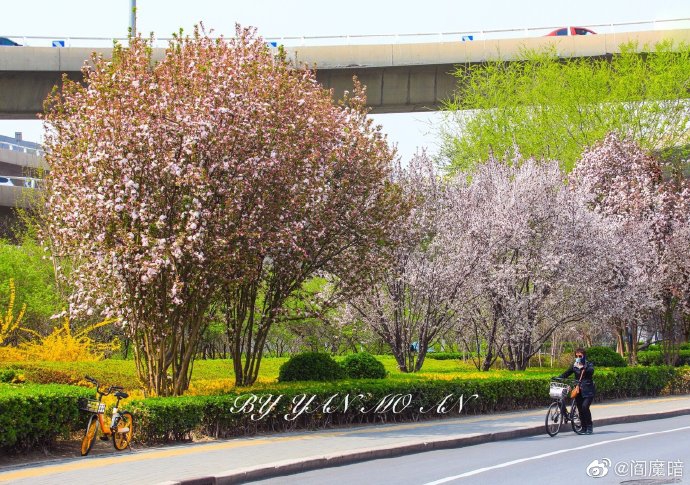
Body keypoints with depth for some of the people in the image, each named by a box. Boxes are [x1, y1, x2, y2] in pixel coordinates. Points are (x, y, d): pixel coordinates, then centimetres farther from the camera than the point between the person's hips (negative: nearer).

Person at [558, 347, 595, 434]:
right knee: (580, 409, 1)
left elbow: (591, 371, -20)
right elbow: (567, 373, 4)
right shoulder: (574, 365, 11)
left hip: (588, 391, -4)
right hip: (578, 390, 4)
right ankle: (584, 427, 13)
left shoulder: (589, 365, 0)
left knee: (585, 407, -19)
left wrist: (584, 368, -38)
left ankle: (589, 425, -4)